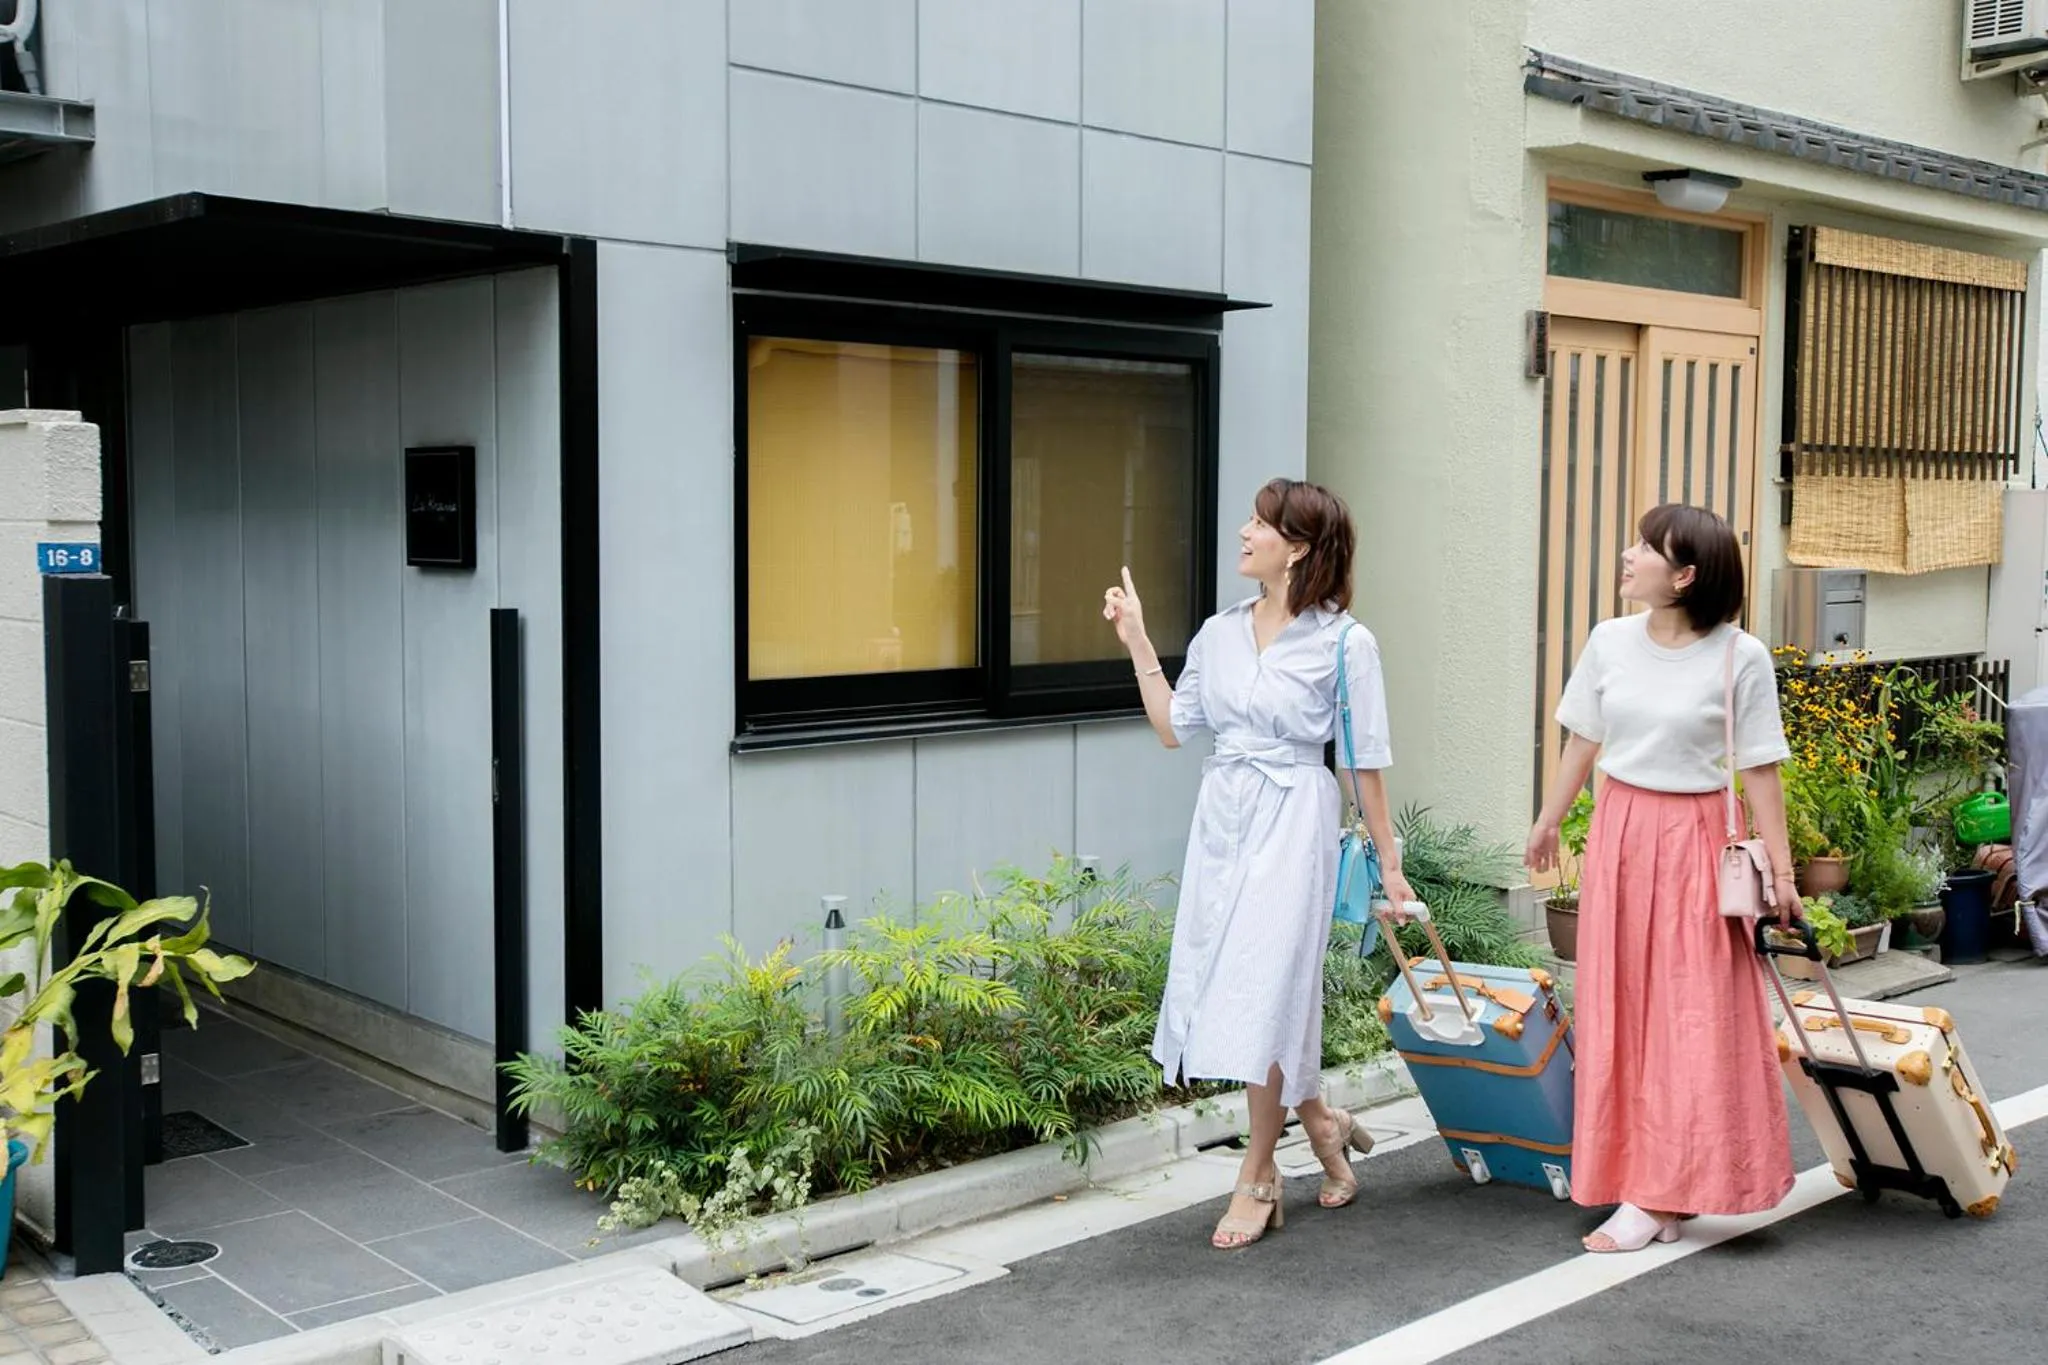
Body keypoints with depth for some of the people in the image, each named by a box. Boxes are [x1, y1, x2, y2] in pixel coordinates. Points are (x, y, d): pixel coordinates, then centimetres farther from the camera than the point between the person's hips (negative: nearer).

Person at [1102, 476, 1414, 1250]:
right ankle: (1319, 1121, 32)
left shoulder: (1344, 642, -6)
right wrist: (1137, 643, 7)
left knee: (1264, 990, -4)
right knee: (1227, 983, 8)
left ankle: (1257, 1179, 10)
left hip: (1292, 820, -6)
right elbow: (1173, 729, 11)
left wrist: (1387, 862, -1)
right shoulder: (1219, 633, 8)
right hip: (1222, 816, 6)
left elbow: (1367, 762, -3)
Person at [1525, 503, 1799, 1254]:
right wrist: (1548, 823, 19)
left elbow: (1759, 770, -6)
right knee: (1616, 1013, 8)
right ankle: (1642, 1186, 20)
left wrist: (1780, 870, -6)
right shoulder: (1610, 642, 1)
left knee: (1690, 1018, -1)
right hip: (1617, 832, 4)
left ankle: (1656, 1197, 8)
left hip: (1692, 841, -4)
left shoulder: (1740, 657, -10)